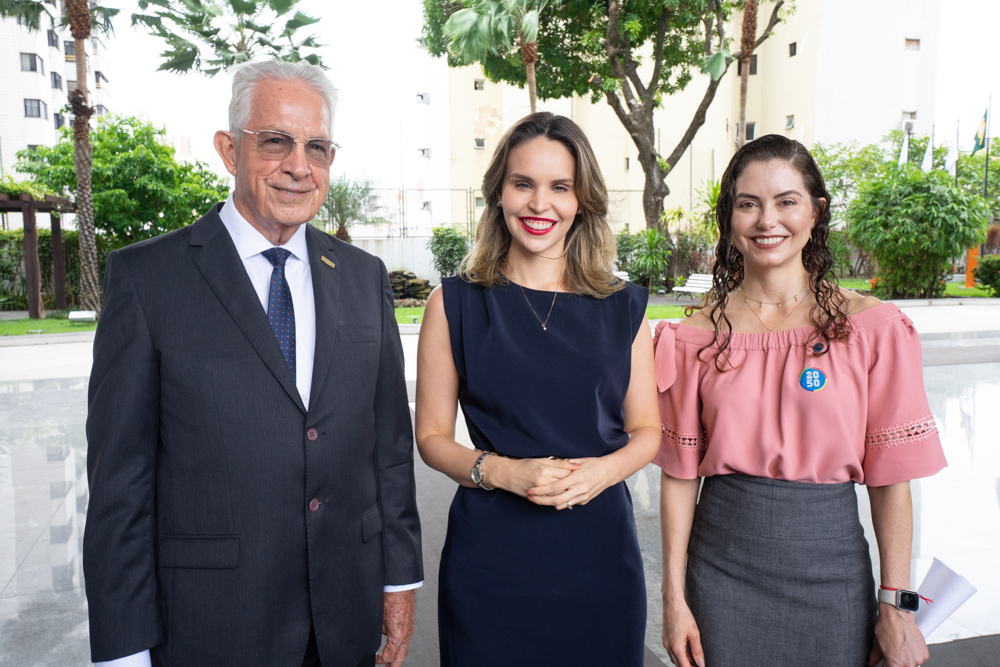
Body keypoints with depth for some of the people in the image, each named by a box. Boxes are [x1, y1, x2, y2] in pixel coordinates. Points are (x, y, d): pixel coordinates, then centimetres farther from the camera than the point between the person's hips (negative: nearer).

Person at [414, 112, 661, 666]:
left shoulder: (623, 308, 3)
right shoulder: (455, 304, -1)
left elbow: (646, 429, 7)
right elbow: (432, 436, 1)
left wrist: (602, 470, -12)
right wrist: (504, 471, -16)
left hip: (599, 548, 2)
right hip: (490, 552, -1)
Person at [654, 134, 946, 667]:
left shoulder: (872, 327, -6)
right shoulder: (698, 336, -3)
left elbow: (891, 477, -4)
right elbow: (679, 474, -2)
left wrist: (896, 606, -3)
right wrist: (673, 596, -2)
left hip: (830, 565, 0)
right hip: (722, 566, 1)